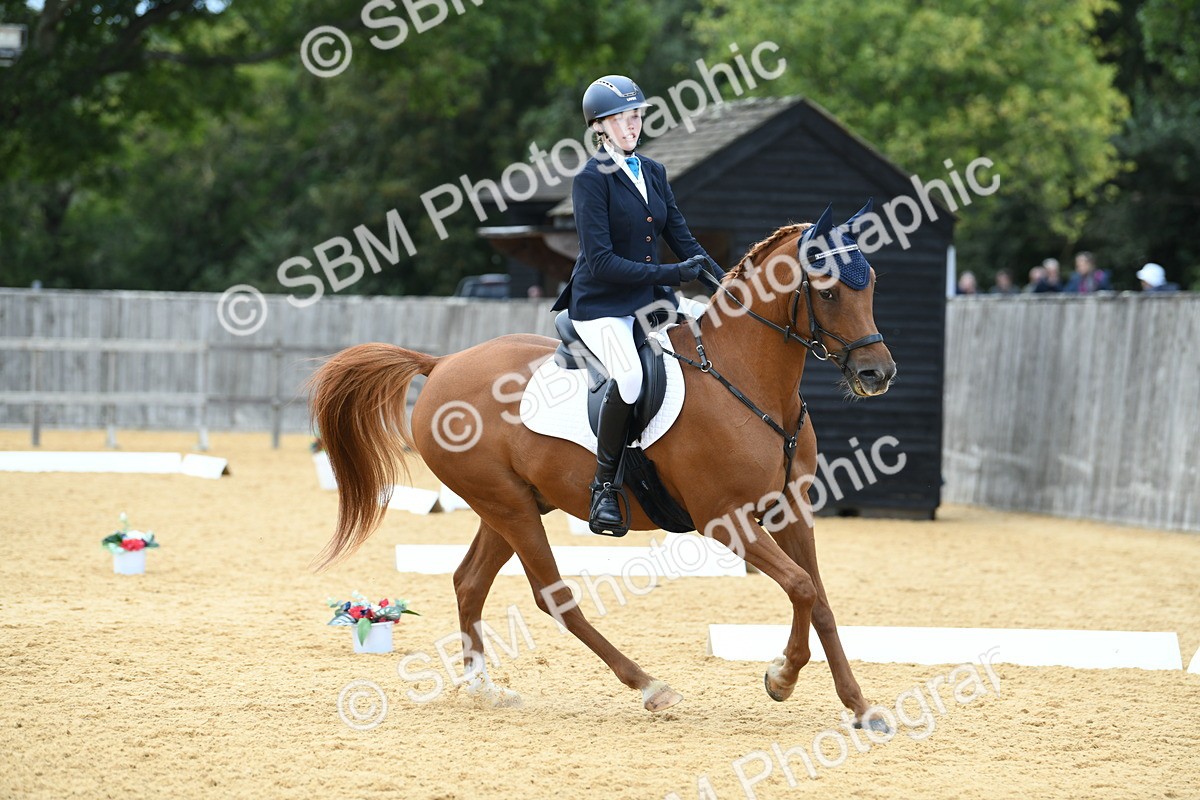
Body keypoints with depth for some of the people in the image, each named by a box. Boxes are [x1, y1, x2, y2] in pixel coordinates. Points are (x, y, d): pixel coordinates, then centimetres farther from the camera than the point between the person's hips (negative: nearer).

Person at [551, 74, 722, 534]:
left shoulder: (652, 173, 12)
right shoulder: (591, 180, -10)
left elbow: (683, 241, 12)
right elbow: (601, 261, -18)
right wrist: (671, 274, -24)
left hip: (651, 300, 8)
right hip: (601, 305, -8)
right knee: (630, 376, -34)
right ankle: (604, 485, -19)